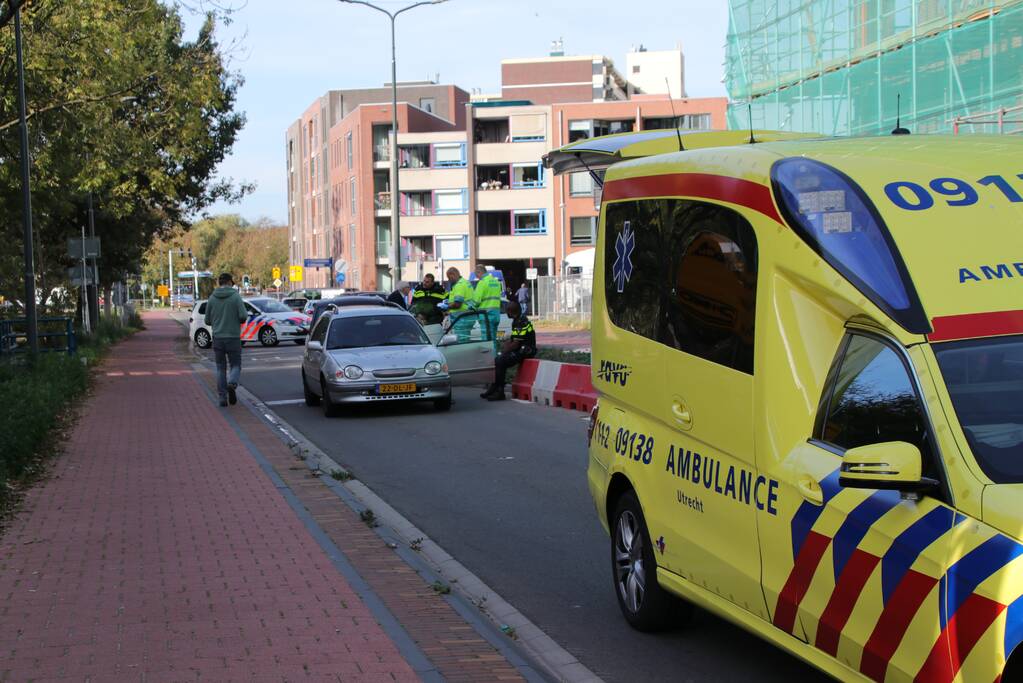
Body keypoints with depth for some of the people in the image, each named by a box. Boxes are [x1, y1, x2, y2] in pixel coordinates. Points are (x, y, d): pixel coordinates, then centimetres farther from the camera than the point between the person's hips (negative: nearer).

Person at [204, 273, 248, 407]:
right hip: (233, 337, -3)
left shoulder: (212, 298, 4)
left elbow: (207, 320, 7)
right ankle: (232, 383, -22)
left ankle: (222, 397, 6)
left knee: (220, 368, 11)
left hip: (217, 338, 3)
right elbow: (243, 316, -15)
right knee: (235, 365, 8)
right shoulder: (235, 296, -7)